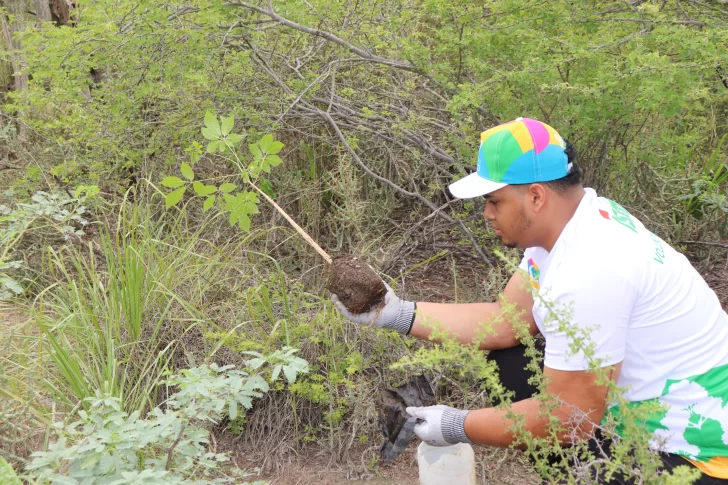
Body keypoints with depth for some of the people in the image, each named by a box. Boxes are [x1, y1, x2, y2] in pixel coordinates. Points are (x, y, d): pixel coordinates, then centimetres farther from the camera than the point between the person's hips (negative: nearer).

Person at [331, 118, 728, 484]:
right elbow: (505, 322, 5)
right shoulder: (566, 223, -2)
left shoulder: (586, 274, -31)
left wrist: (458, 427, -11)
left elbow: (568, 419, -24)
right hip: (645, 405, 9)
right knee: (508, 366, 8)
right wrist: (396, 313, 1)